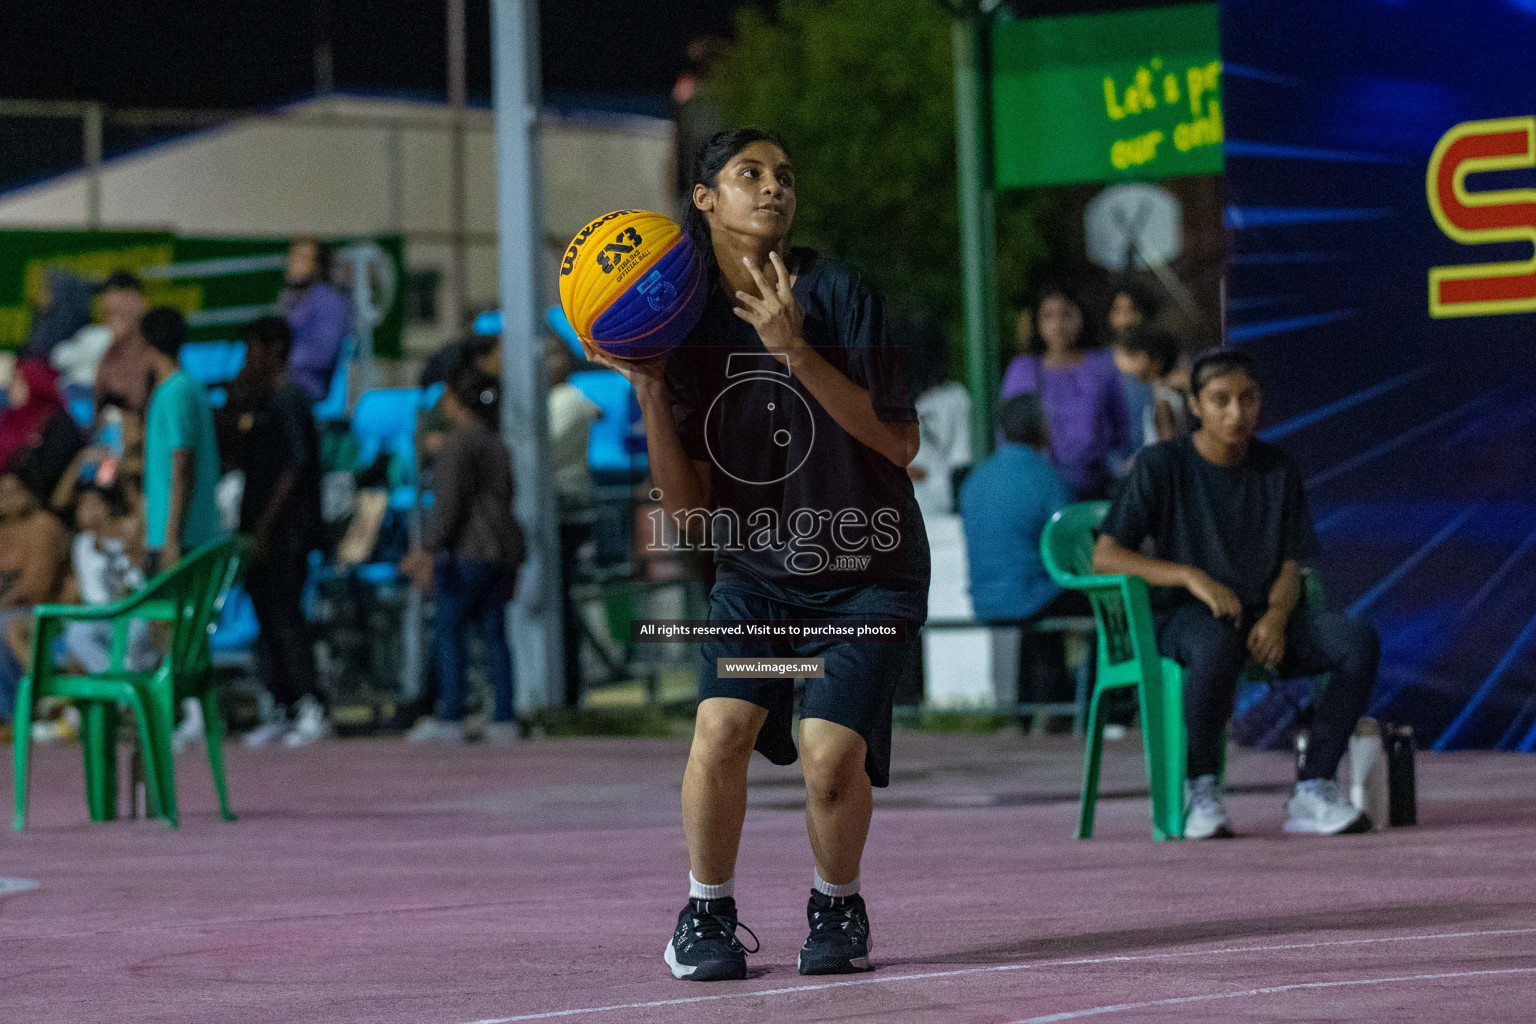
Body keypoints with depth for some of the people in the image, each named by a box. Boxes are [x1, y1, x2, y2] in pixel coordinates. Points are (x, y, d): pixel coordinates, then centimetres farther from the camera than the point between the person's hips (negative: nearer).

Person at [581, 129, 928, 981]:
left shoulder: (834, 293, -10)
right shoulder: (687, 323, -2)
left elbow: (899, 442, -16)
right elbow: (686, 502, -3)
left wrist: (796, 352, -24)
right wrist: (646, 388, -16)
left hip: (868, 571, -2)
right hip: (756, 571, 2)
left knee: (830, 753, -17)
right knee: (721, 726, -20)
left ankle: (836, 906, 13)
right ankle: (707, 913, 3)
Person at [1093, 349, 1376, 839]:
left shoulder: (1278, 471, 11)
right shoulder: (1162, 465, -2)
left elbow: (1291, 568, 8)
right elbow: (1104, 556, -9)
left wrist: (1276, 617, -16)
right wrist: (1191, 576, -21)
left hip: (1263, 618, 5)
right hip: (1183, 616, -4)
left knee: (1358, 642, -23)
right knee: (1216, 646, -42)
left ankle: (1312, 789, -20)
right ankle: (1202, 789, -22)